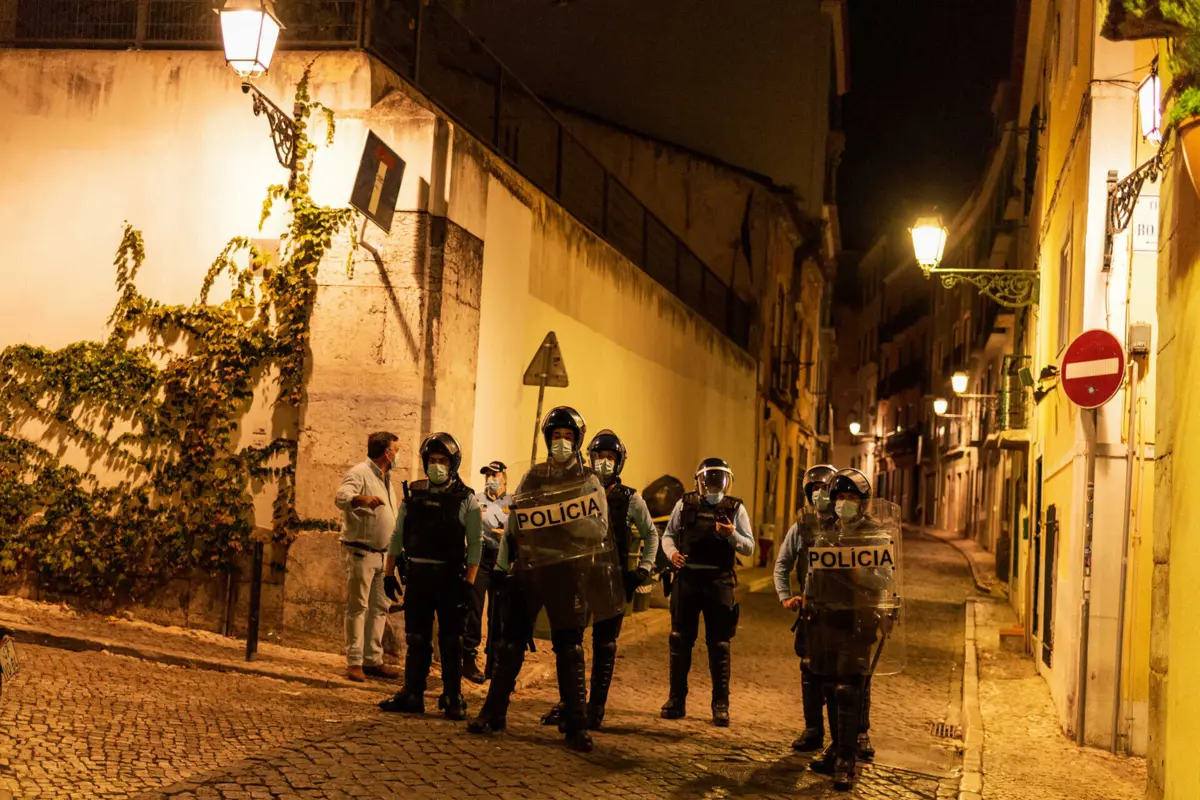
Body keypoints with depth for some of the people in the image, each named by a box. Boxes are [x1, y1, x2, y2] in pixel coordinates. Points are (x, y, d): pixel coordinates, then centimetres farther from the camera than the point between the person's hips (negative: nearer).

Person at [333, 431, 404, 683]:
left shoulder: (386, 478, 19)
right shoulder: (359, 473, -9)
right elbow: (340, 497, -28)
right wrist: (362, 498, -47)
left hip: (382, 554, 9)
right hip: (360, 551, -9)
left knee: (379, 608, 10)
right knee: (358, 607, -5)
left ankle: (373, 660, 17)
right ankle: (354, 662, -2)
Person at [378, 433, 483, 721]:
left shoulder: (466, 499, -2)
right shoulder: (413, 494, 7)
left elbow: (474, 545, -5)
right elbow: (397, 536, 11)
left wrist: (468, 583, -12)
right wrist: (389, 573, 6)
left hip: (449, 577, -3)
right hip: (417, 575, 3)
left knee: (451, 641, 2)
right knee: (416, 639, 8)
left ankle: (453, 699, 9)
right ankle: (412, 695, 16)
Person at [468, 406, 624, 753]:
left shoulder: (589, 482, 5)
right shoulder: (532, 478, 11)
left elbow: (600, 529, 1)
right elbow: (513, 524, 13)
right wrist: (504, 567, 10)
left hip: (568, 573, -2)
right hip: (528, 572, 2)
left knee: (569, 649, -1)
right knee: (511, 642, 5)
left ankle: (576, 724, 2)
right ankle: (494, 712, 15)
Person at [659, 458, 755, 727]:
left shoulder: (735, 508, 4)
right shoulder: (685, 504, 6)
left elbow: (749, 548, 3)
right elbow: (668, 534, 10)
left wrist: (732, 535, -15)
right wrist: (672, 553, -10)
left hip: (719, 581, -1)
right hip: (687, 577, 1)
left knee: (719, 644, 4)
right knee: (680, 640, 6)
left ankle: (720, 705, 12)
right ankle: (676, 699, 18)